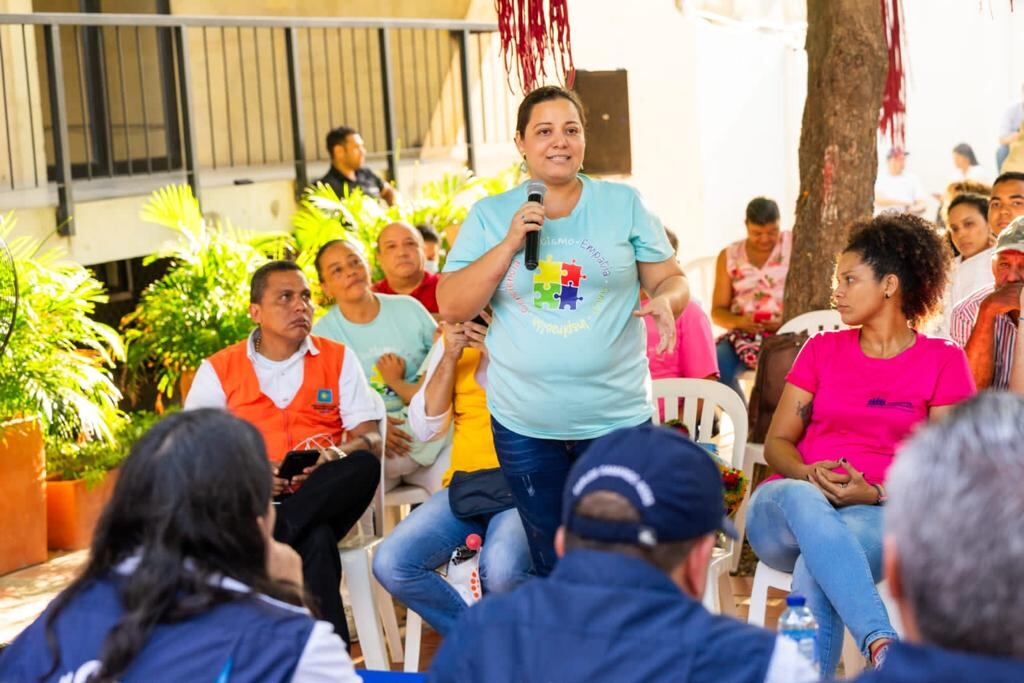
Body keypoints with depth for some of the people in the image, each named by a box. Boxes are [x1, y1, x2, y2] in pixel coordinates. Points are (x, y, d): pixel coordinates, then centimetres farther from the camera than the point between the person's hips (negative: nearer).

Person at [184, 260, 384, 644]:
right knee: (315, 542, -37)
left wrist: (333, 457, -19)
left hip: (325, 496, 2)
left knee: (363, 465, -34)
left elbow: (370, 439, 5)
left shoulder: (338, 359, 14)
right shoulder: (218, 370, 10)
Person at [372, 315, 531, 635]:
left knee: (501, 570, -35)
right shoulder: (453, 341, 14)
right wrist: (450, 357, -2)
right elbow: (426, 428, 8)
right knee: (389, 563, -19)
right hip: (465, 487, 5)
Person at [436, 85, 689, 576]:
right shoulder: (489, 215, 4)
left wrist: (665, 300, -18)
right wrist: (509, 244, -12)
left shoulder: (624, 204, 4)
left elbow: (671, 279, 6)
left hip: (617, 419, 0)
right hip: (524, 424, 1)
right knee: (552, 568, 10)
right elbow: (451, 307, -2)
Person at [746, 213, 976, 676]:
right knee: (802, 499, -39)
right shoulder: (822, 350, 17)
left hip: (878, 517, -2)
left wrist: (875, 493, -14)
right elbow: (777, 441, 13)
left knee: (814, 570, -39)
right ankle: (881, 646, -52)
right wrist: (810, 474, -10)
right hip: (786, 508, 2)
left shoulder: (943, 362, 9)